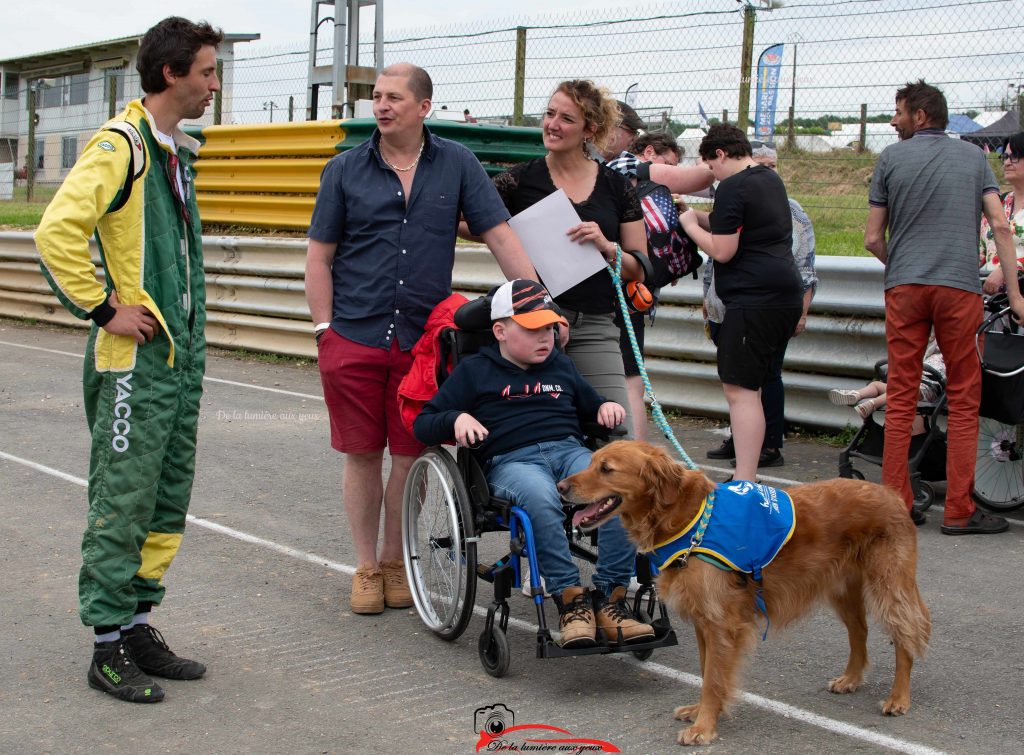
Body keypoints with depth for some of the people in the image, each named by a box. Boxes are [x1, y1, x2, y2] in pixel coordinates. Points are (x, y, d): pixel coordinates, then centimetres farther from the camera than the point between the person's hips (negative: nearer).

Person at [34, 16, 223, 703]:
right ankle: (109, 646, 7)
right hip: (135, 361, -9)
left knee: (168, 501, 13)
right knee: (123, 504, -2)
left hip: (182, 357, 9)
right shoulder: (120, 145, -12)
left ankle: (139, 625, 24)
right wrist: (105, 310, -18)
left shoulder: (177, 151, 16)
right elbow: (57, 232, -24)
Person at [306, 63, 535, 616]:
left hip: (423, 339, 1)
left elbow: (500, 238, 1)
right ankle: (366, 567, 20)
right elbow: (319, 256, 6)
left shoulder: (457, 165, 4)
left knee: (412, 455, 6)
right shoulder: (345, 170, 4)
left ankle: (394, 560, 25)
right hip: (354, 337, 0)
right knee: (361, 454, 5)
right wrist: (324, 330, -1)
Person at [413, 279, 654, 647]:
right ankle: (570, 597, -31)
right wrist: (456, 419, -9)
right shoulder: (474, 371, 14)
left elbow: (589, 405, 40)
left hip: (570, 450, 4)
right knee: (541, 498, -42)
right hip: (511, 460, -4)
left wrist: (606, 407, 17)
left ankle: (610, 597, -27)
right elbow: (424, 424, 12)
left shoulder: (562, 365, 27)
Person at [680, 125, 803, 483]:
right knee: (748, 387, 15)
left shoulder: (732, 188, -11)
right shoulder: (771, 179, 19)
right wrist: (701, 218, 24)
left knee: (739, 389, -9)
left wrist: (690, 225, 2)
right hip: (786, 296, 10)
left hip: (754, 299, -10)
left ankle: (744, 483, -13)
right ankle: (746, 477, 20)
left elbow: (722, 251, -14)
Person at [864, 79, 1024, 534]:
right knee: (964, 401, 4)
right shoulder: (973, 156, 10)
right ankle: (959, 512, 2)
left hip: (904, 287, 1)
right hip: (960, 286, 0)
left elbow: (872, 239, 7)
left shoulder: (891, 158, 7)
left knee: (901, 398, 6)